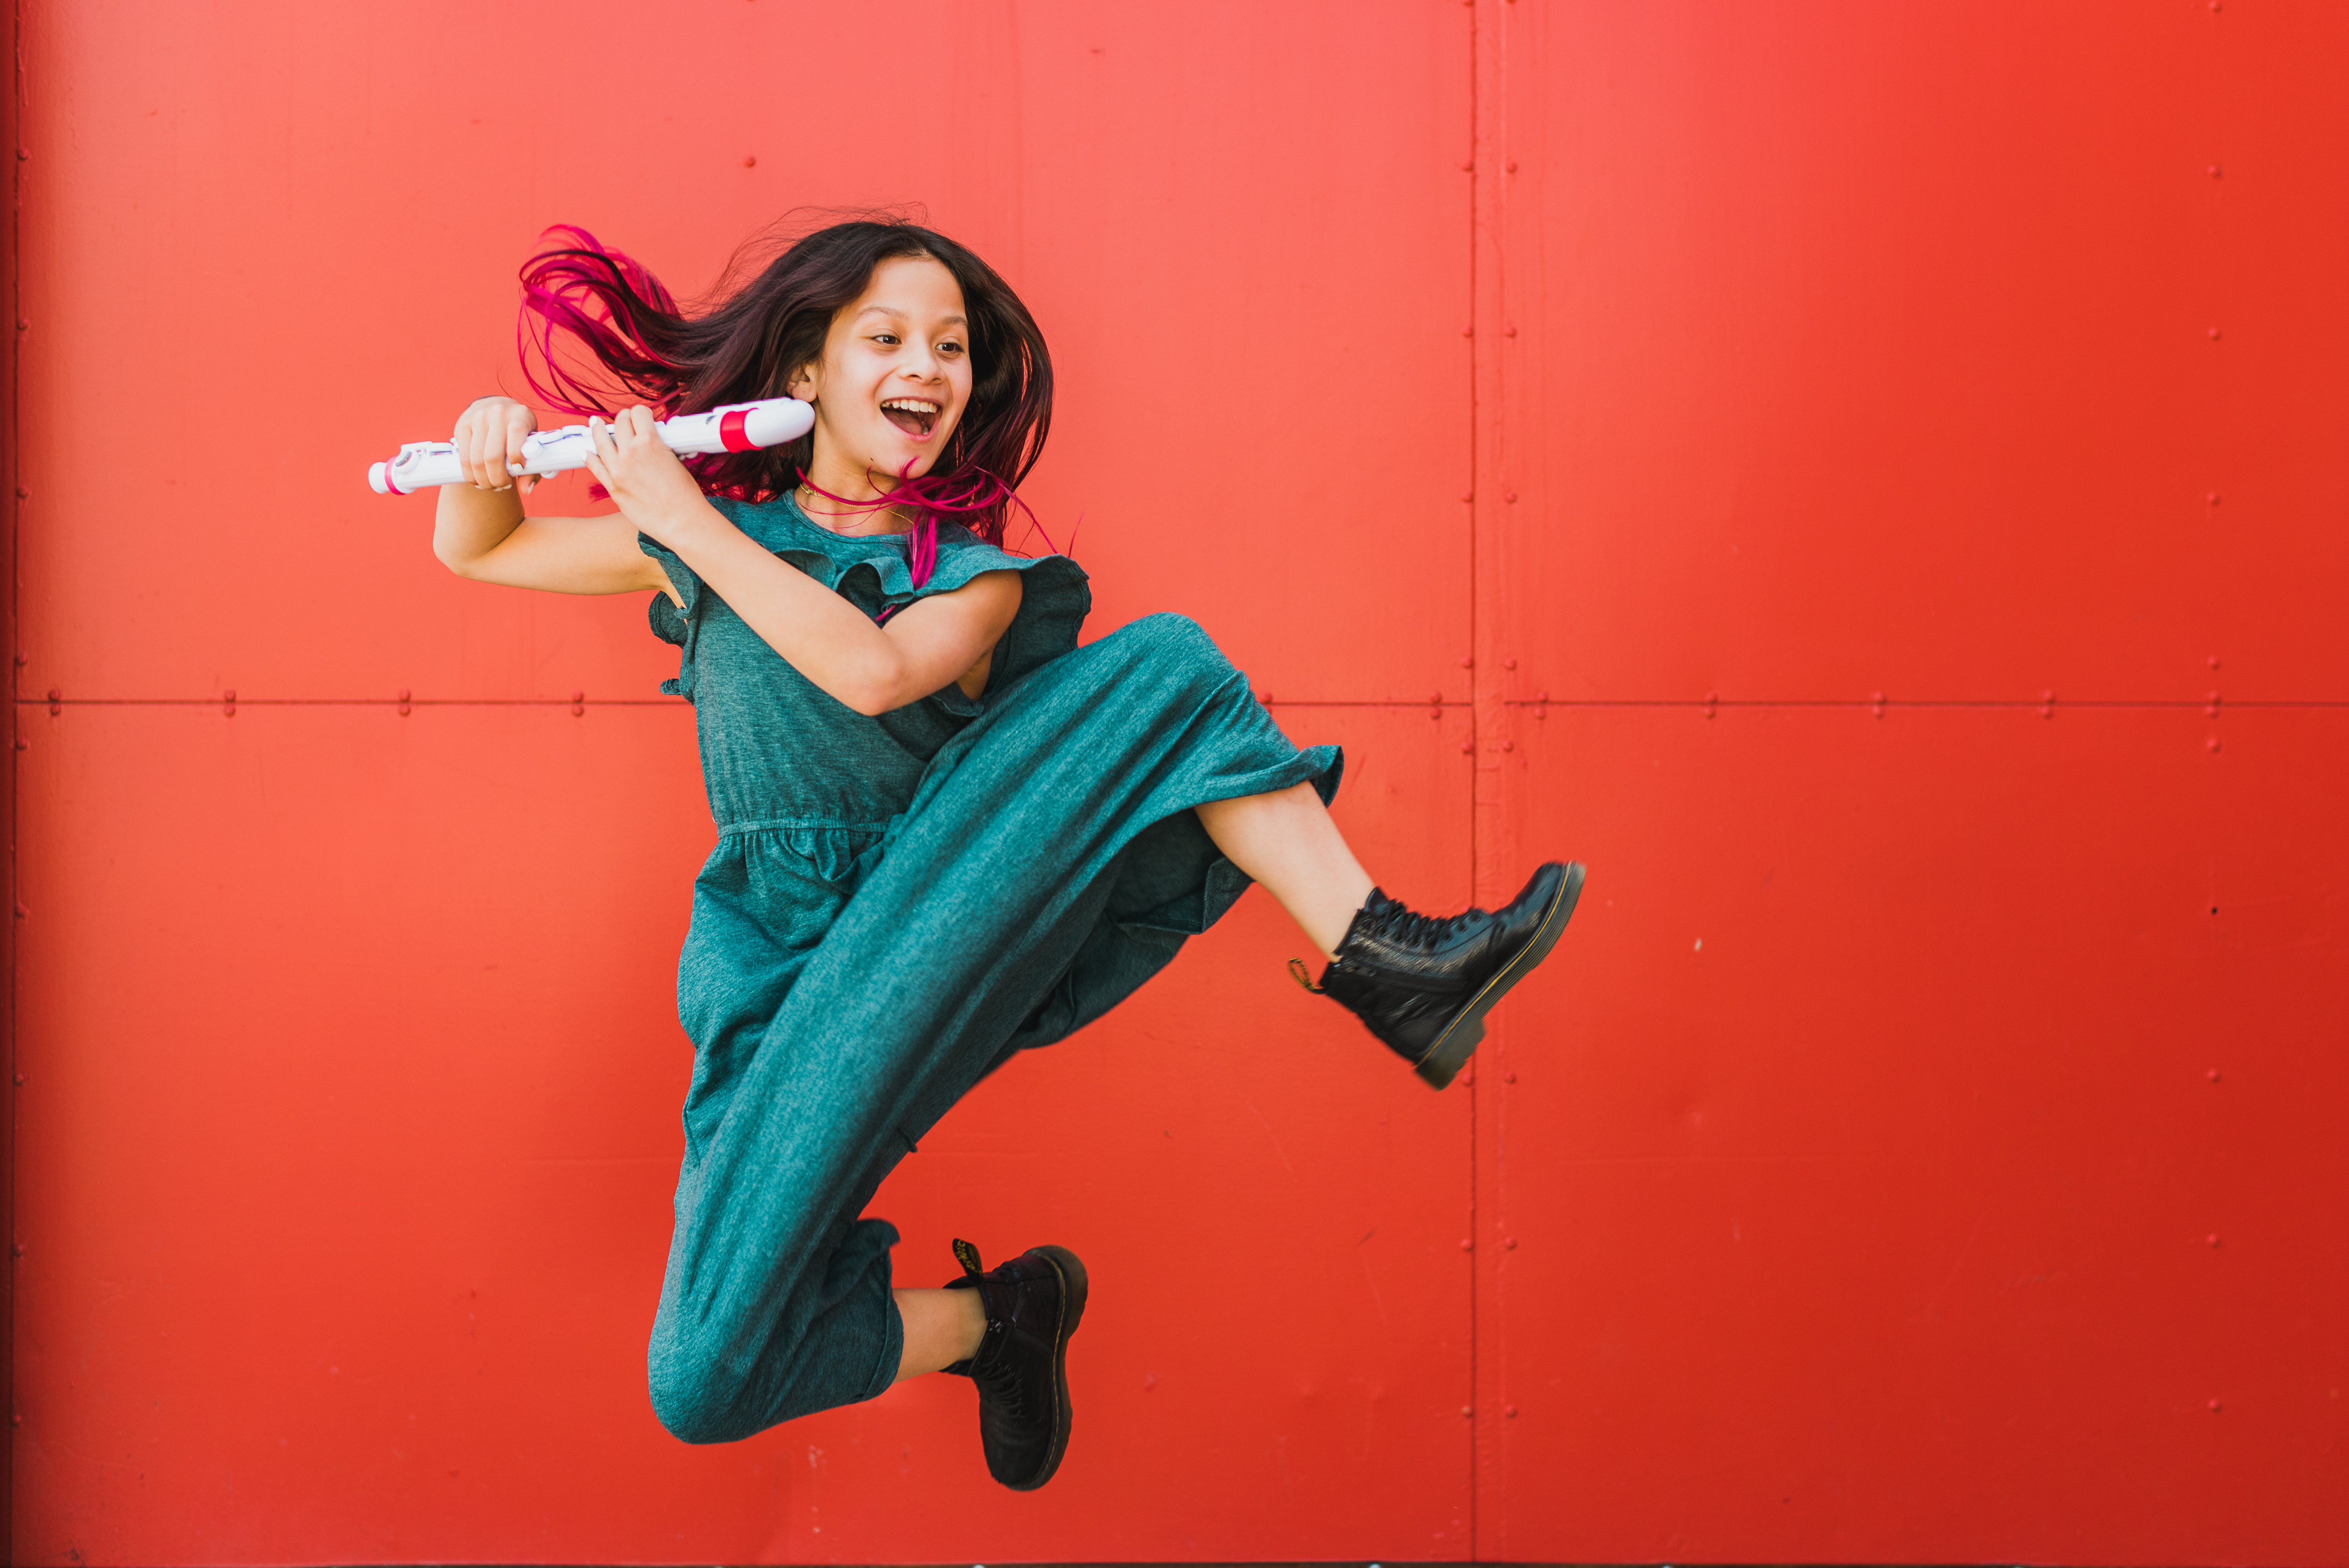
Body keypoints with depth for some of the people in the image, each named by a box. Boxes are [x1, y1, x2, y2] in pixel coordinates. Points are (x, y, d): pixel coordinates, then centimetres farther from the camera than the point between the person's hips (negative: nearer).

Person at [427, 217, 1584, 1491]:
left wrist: (692, 526, -13)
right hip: (792, 983, 0)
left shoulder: (975, 577, 7)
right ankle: (990, 1316, 12)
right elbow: (473, 551, 18)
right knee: (708, 1387, -15)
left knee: (1163, 667, -18)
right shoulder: (705, 535, 9)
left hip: (950, 938, 0)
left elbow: (875, 672, -17)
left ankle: (1384, 963, -27)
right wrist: (490, 459, -4)